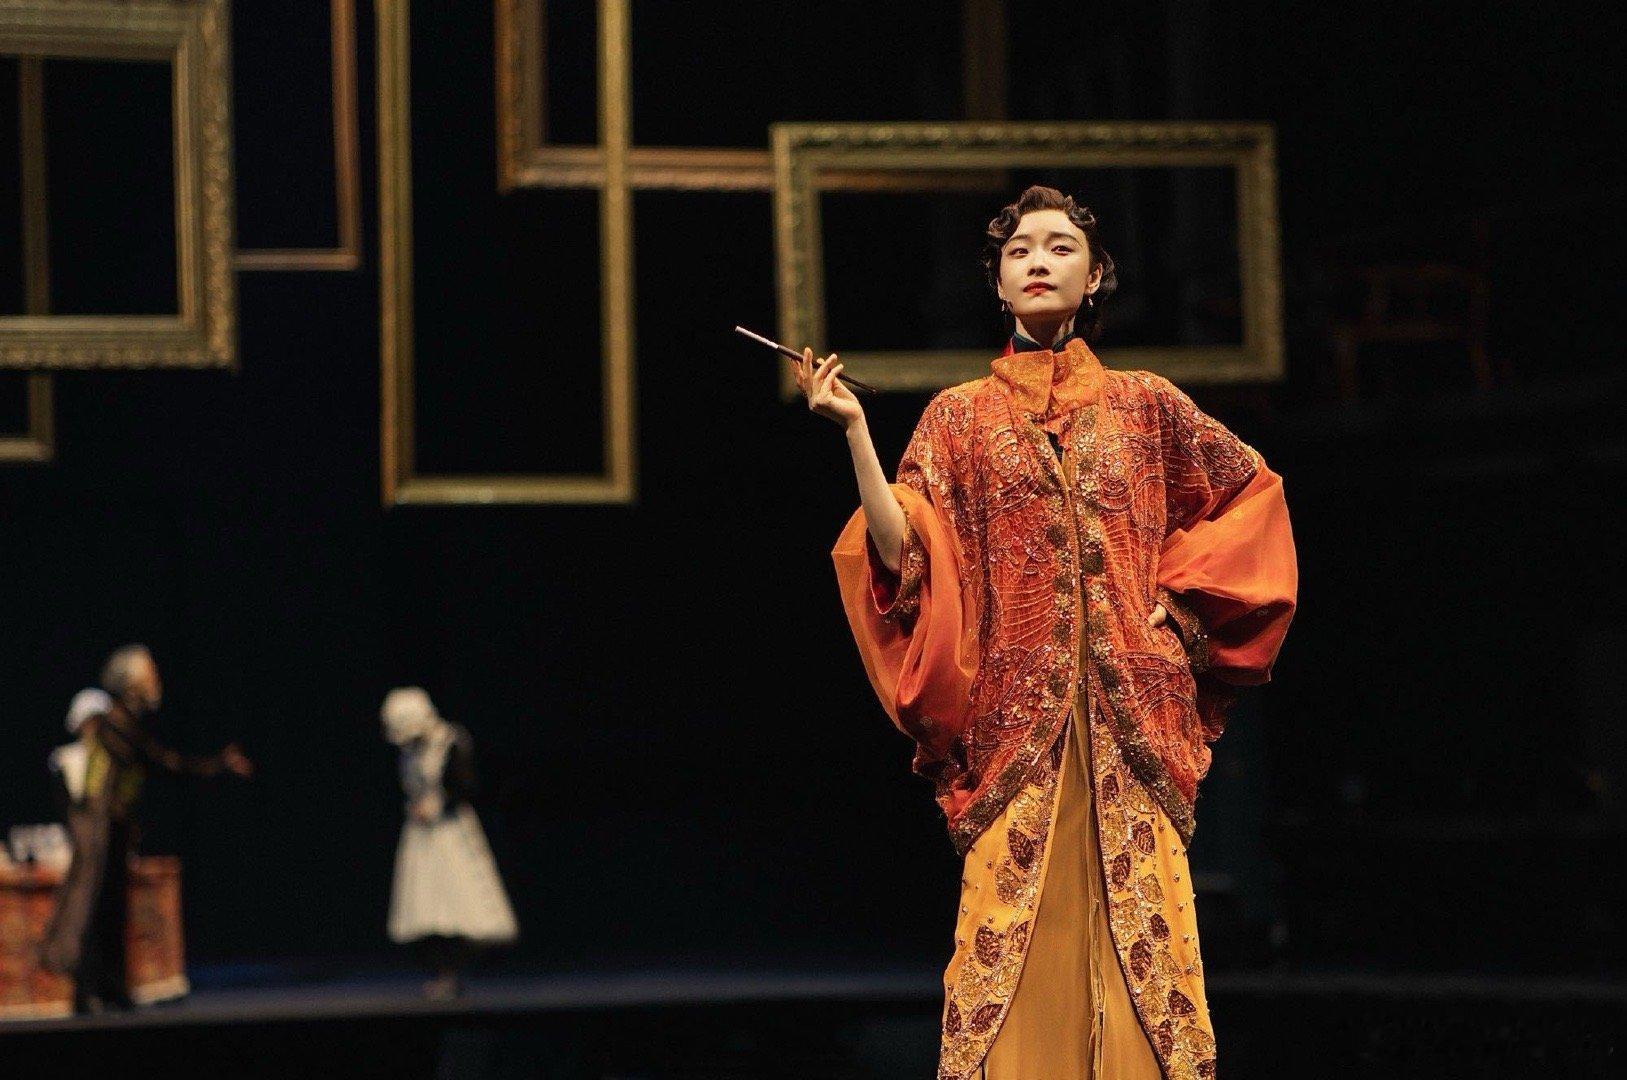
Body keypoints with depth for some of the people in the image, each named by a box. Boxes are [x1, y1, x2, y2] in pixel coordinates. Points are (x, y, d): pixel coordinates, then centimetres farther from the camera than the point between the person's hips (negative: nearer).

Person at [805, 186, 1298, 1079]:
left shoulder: (1143, 405, 12)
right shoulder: (959, 417, 10)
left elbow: (1253, 494, 19)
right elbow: (902, 550, -1)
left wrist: (1186, 591, 7)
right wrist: (853, 428, -10)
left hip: (1129, 707, 1)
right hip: (1016, 710, 0)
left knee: (1137, 922, -6)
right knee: (1014, 929, -8)